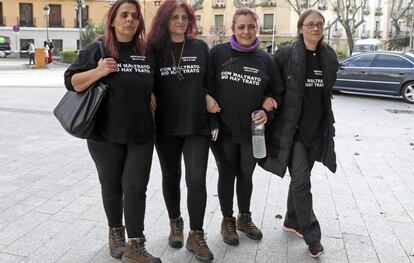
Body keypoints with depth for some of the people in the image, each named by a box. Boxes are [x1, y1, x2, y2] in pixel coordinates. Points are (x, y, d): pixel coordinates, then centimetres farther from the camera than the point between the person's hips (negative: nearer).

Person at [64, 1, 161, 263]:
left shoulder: (147, 53, 7)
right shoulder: (97, 50, -4)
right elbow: (71, 82, -5)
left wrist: (151, 104, 8)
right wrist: (98, 72, -19)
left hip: (141, 134, 2)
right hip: (106, 134, -2)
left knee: (136, 188, 2)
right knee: (112, 186, 13)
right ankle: (115, 233, 35)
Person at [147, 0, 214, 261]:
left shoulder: (201, 47, 4)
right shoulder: (154, 48, 2)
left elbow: (210, 83, 7)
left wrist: (213, 118, 3)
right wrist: (151, 109, -3)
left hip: (197, 125, 0)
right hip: (166, 126, 1)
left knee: (197, 180, -4)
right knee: (171, 178, 13)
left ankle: (196, 235, 12)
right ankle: (175, 223, 35)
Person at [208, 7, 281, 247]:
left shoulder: (265, 59, 3)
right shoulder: (218, 53, -4)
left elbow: (275, 93, 9)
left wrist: (266, 112, -8)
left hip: (252, 130, 2)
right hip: (223, 128, -2)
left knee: (246, 174, 15)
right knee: (227, 174, 10)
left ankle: (244, 218, 36)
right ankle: (227, 220, 30)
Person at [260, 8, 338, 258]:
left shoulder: (329, 57, 7)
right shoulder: (286, 54, -8)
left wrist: (327, 123, 15)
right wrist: (268, 100, -17)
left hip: (317, 129, 5)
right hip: (292, 128, -5)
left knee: (300, 179, 15)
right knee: (301, 181, -6)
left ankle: (292, 222, 33)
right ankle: (312, 236, 8)